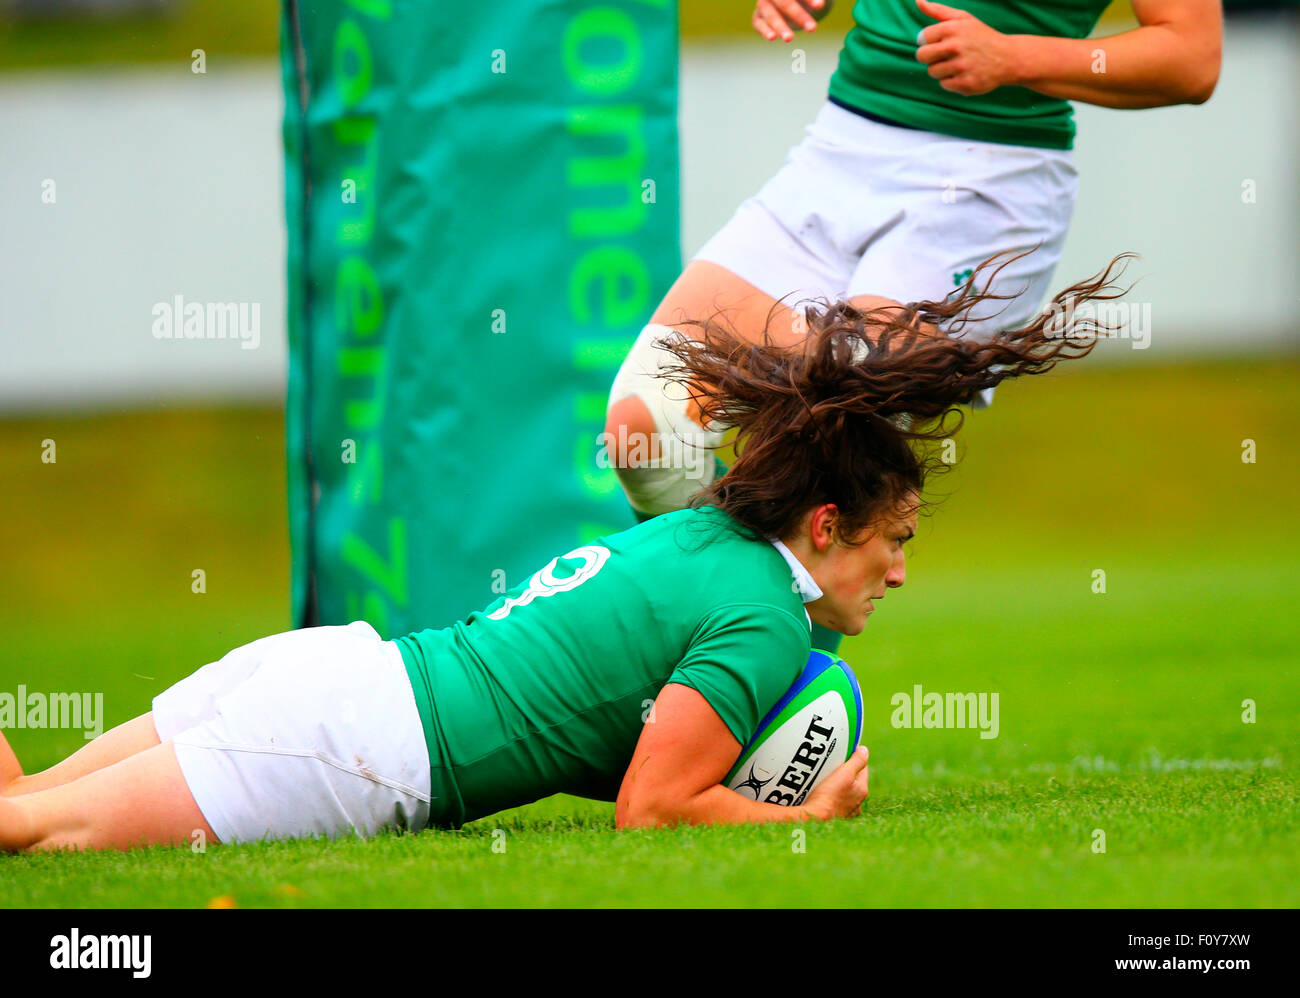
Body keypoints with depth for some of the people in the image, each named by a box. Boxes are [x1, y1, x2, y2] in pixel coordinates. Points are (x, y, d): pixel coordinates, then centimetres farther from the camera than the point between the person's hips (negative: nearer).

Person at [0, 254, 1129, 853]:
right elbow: (650, 807, -12)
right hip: (349, 756, -8)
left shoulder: (696, 532, 17)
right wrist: (811, 816, 1)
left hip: (334, 663, 8)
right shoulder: (760, 620, -10)